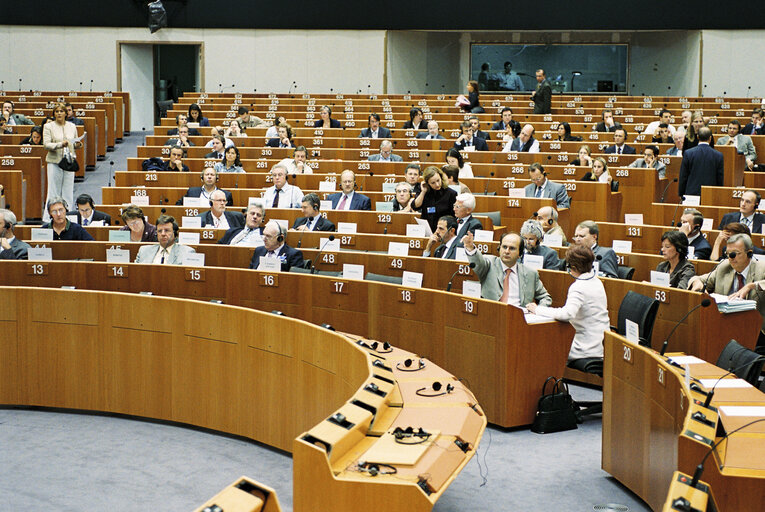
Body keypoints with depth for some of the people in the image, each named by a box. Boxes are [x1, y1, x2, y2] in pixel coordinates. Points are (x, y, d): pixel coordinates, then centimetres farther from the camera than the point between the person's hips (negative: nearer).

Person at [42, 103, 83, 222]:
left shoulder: (72, 126, 12)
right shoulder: (48, 127, 1)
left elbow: (75, 143, 19)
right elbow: (46, 144, -8)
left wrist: (78, 145, -4)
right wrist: (60, 144, -23)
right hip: (54, 161, -3)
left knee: (68, 190, 4)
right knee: (53, 191, -3)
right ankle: (48, 218, 2)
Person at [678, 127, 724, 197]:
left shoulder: (688, 153, -3)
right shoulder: (718, 155, 0)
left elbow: (683, 177, 1)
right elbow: (720, 180, 5)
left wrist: (681, 194, 11)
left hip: (691, 193, -1)